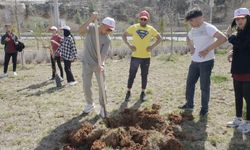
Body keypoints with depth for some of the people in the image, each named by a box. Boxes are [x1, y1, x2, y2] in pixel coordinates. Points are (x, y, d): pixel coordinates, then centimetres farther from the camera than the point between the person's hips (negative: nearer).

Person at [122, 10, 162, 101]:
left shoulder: (151, 29, 2)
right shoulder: (133, 27, -1)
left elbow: (159, 38, 10)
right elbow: (124, 35, 7)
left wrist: (152, 46, -3)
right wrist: (129, 45, -5)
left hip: (146, 57, 1)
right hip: (135, 56, -1)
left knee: (144, 75, 8)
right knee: (132, 75, 3)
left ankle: (143, 93, 21)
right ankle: (128, 92, 15)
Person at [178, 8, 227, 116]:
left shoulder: (208, 28, -15)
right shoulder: (193, 30, 8)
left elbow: (223, 38, -27)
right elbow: (188, 39, 31)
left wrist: (207, 50, -25)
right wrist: (191, 47, 10)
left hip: (206, 61, -8)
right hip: (195, 61, 8)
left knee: (204, 86, 2)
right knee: (190, 83, 13)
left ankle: (204, 108, 19)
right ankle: (189, 104, 29)